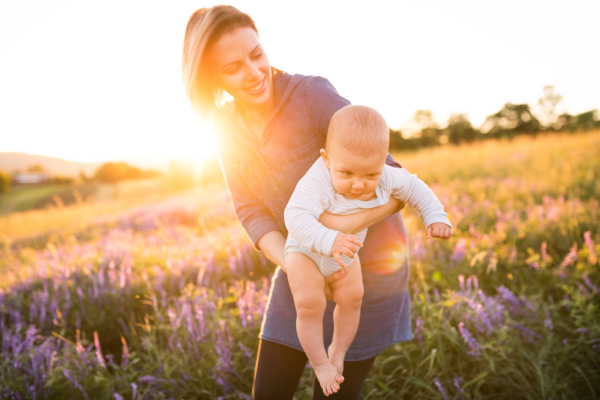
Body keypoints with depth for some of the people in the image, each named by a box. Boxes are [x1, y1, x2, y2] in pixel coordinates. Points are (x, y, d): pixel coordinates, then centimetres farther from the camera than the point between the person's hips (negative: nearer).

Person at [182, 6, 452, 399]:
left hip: (366, 266, -5)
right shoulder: (227, 125, -4)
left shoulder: (313, 93, -22)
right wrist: (294, 267, -24)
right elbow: (252, 211, -7)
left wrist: (348, 223, -38)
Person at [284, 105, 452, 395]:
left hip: (346, 255, 5)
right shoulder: (317, 183, -41)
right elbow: (296, 216, -52)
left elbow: (414, 188, -4)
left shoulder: (384, 178, -22)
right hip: (306, 252, -5)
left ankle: (338, 350, 30)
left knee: (352, 298, 2)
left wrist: (435, 217, -14)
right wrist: (328, 241, -65)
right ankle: (320, 363, 7)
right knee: (309, 304, -17)